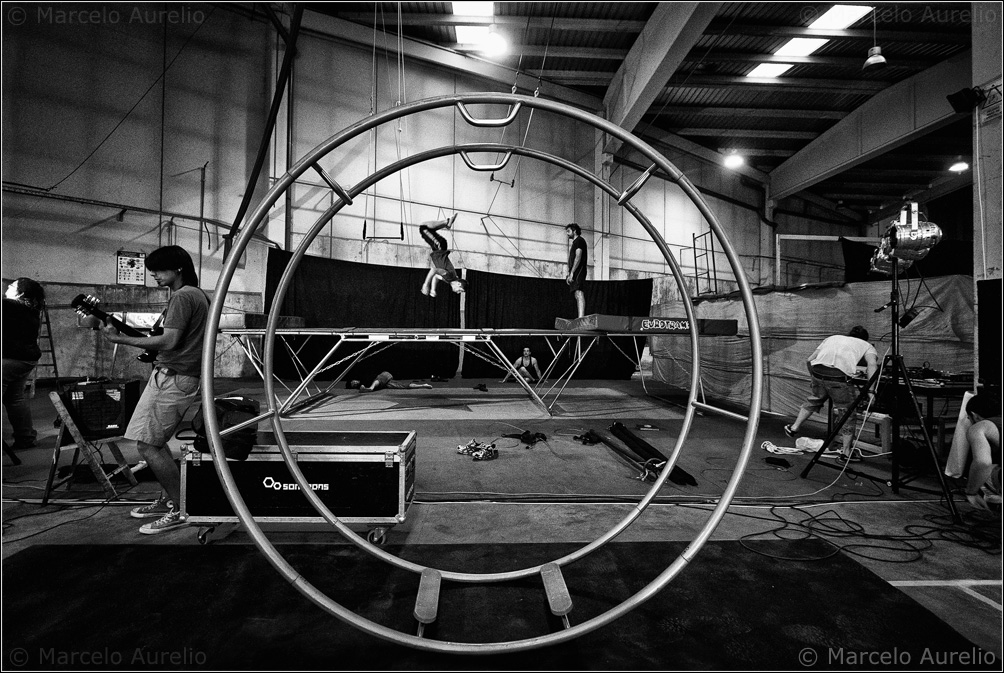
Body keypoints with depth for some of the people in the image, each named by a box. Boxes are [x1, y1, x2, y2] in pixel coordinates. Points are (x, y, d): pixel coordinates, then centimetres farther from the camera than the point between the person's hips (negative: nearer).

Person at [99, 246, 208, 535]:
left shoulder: (182, 297, -14)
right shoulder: (199, 295, 17)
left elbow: (169, 341, -22)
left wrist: (121, 339, -14)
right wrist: (147, 342, 14)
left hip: (172, 378, -10)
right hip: (182, 377, 10)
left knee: (147, 445, -6)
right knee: (155, 441, 18)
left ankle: (179, 510, 2)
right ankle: (167, 500, 27)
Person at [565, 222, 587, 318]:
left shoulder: (579, 240, -3)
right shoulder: (575, 242, 27)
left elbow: (578, 257, -14)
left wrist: (571, 273, -20)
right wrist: (569, 274, 19)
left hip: (578, 271, -10)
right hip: (574, 272, 10)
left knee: (578, 293, -20)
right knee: (577, 294, 5)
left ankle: (581, 317, -31)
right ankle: (581, 317, 3)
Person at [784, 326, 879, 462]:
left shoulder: (832, 338, 35)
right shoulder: (867, 346, 26)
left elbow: (809, 360, 26)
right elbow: (872, 364, 2)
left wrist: (814, 377, 41)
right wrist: (870, 390, -4)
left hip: (818, 370, 4)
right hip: (840, 375, -3)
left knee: (815, 399, 29)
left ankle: (794, 428, 35)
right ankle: (845, 452, 21)